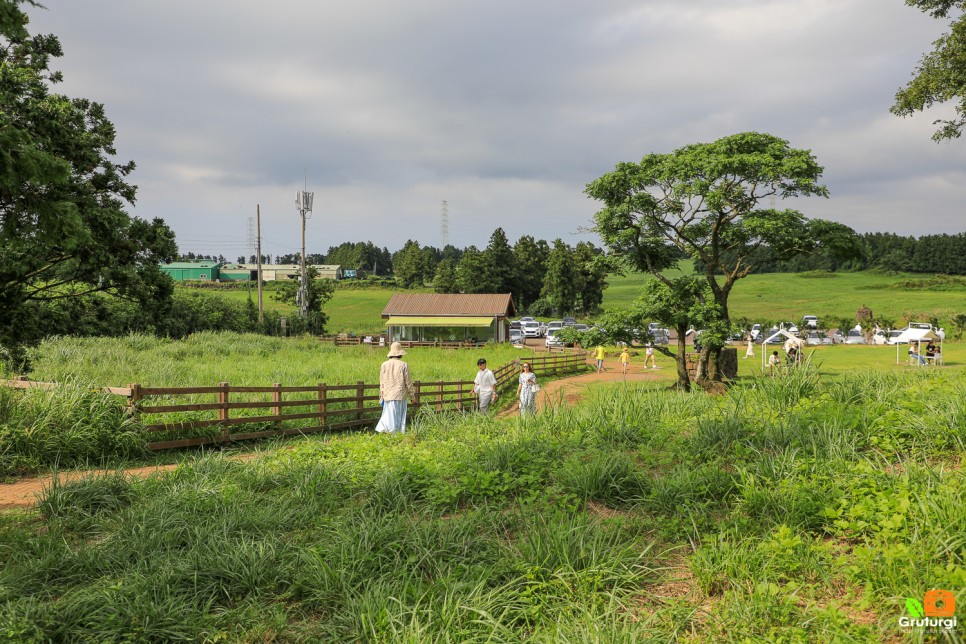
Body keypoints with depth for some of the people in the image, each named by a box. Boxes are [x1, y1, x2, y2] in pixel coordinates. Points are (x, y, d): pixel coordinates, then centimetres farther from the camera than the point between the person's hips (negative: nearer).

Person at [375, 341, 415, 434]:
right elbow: (408, 382, -3)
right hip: (400, 395, -2)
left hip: (388, 395, 2)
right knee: (399, 416, 6)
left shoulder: (384, 365, -1)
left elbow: (382, 382, 5)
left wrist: (381, 396, 15)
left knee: (389, 415, 8)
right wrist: (412, 393, 10)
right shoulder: (403, 365, -9)